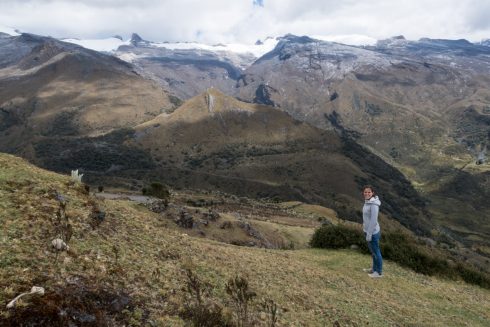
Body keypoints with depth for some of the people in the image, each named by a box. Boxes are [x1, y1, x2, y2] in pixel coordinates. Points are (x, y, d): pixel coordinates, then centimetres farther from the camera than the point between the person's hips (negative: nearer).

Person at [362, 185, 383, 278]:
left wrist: (369, 235, -21)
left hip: (373, 232, -9)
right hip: (369, 230, 9)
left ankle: (379, 272, 27)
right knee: (373, 251, 24)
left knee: (376, 252, 9)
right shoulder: (368, 201, 2)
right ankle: (374, 268, 41)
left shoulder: (374, 204, -26)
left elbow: (373, 220, -26)